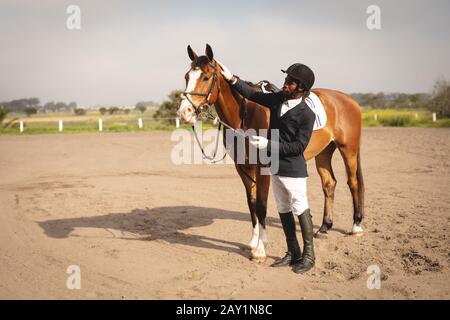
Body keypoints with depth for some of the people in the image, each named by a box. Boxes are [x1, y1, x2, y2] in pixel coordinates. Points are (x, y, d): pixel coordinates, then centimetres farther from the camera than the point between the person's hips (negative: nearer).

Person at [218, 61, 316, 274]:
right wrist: (232, 79, 6)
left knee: (301, 211, 3)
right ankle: (293, 253, 27)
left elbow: (299, 146, -21)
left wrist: (269, 145, -24)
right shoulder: (279, 99, 3)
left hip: (294, 170, -8)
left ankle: (308, 255, 17)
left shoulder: (306, 114, -18)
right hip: (276, 168, 8)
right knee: (283, 211, 15)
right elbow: (254, 95, 14)